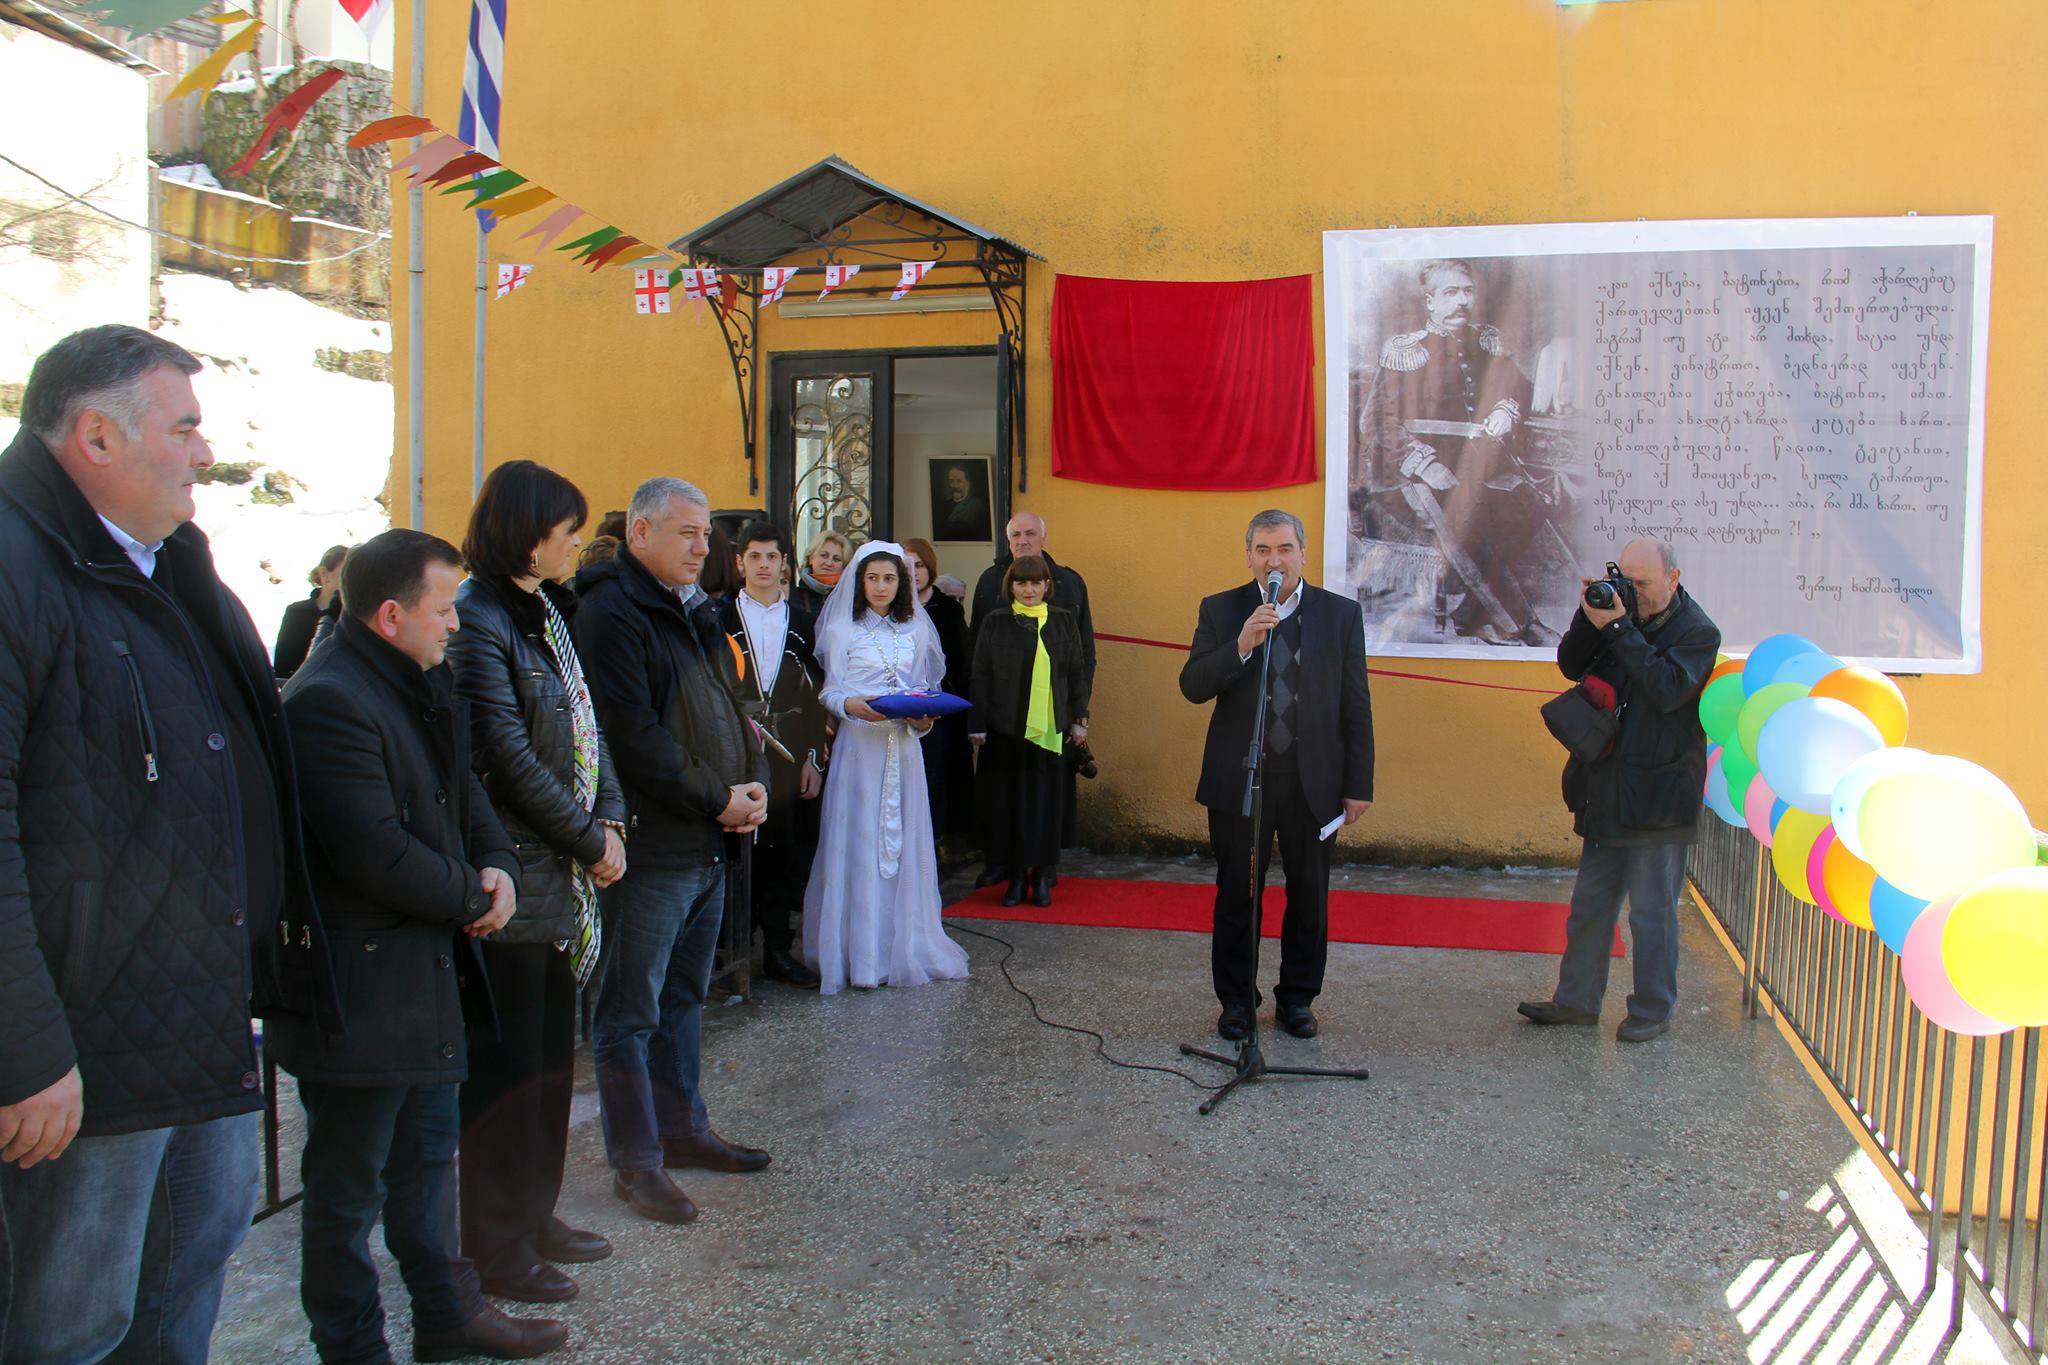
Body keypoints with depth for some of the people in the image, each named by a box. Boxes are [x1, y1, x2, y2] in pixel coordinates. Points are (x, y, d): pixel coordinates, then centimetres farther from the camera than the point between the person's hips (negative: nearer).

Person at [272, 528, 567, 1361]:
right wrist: (473, 893, -12)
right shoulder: (327, 701, -22)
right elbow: (376, 853, -27)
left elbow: (462, 792, 18)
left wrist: (497, 865, -2)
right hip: (360, 986, -10)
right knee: (348, 1187, 7)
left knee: (430, 1154, 23)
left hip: (428, 965, 10)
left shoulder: (423, 684, 10)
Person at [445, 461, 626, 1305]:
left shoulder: (546, 611, 14)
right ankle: (496, 1246, 14)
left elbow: (586, 724, 14)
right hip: (515, 874, -9)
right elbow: (508, 755, -19)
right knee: (509, 1062, 1)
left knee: (552, 1052, 16)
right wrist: (590, 840, -12)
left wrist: (609, 819, 0)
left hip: (563, 872, 9)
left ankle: (533, 1216, 30)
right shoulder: (479, 619, -15)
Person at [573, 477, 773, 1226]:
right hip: (650, 848, -9)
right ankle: (636, 1161, 9)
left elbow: (730, 709, 19)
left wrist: (753, 784, 2)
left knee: (683, 996, 19)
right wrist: (715, 800, -15)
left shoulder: (693, 612, 17)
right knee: (632, 1011, 1)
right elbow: (635, 737, -20)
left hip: (710, 843, 9)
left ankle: (682, 1129, 31)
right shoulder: (611, 614, -13)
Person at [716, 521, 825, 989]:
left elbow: (815, 695, 10)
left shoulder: (803, 622, 11)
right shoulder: (720, 619, 3)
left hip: (789, 755, 2)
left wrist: (814, 758, 3)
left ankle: (778, 949, 15)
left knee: (786, 854, 5)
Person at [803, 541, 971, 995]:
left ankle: (904, 945, 14)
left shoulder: (915, 630, 12)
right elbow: (829, 692, 1)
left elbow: (924, 686, 15)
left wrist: (924, 717, -5)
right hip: (859, 745, -3)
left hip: (903, 746, 3)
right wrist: (854, 706, -19)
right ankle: (858, 951, 3)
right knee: (858, 843, -3)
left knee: (903, 842, 4)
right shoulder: (841, 631, 2)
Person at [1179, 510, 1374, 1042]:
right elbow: (1192, 686, -9)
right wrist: (1240, 646, -25)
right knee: (1236, 898, 9)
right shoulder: (1220, 610, 0)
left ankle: (1297, 999, 28)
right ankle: (1236, 1000, 25)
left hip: (1314, 781, 1)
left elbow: (1356, 707, 2)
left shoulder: (1340, 614, 1)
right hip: (1239, 779, -1)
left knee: (1309, 899, 10)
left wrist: (1358, 784, 0)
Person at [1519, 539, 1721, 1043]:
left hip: (1658, 798, -6)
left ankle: (1652, 1011, 17)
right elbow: (1571, 666, 6)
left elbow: (1667, 689, -23)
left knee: (1652, 910, 3)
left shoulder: (1698, 632, -8)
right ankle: (1576, 1000, 25)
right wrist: (1590, 618, -11)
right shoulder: (1624, 614, 7)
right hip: (1608, 791, 6)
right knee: (1590, 902, 14)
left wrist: (1619, 627, -22)